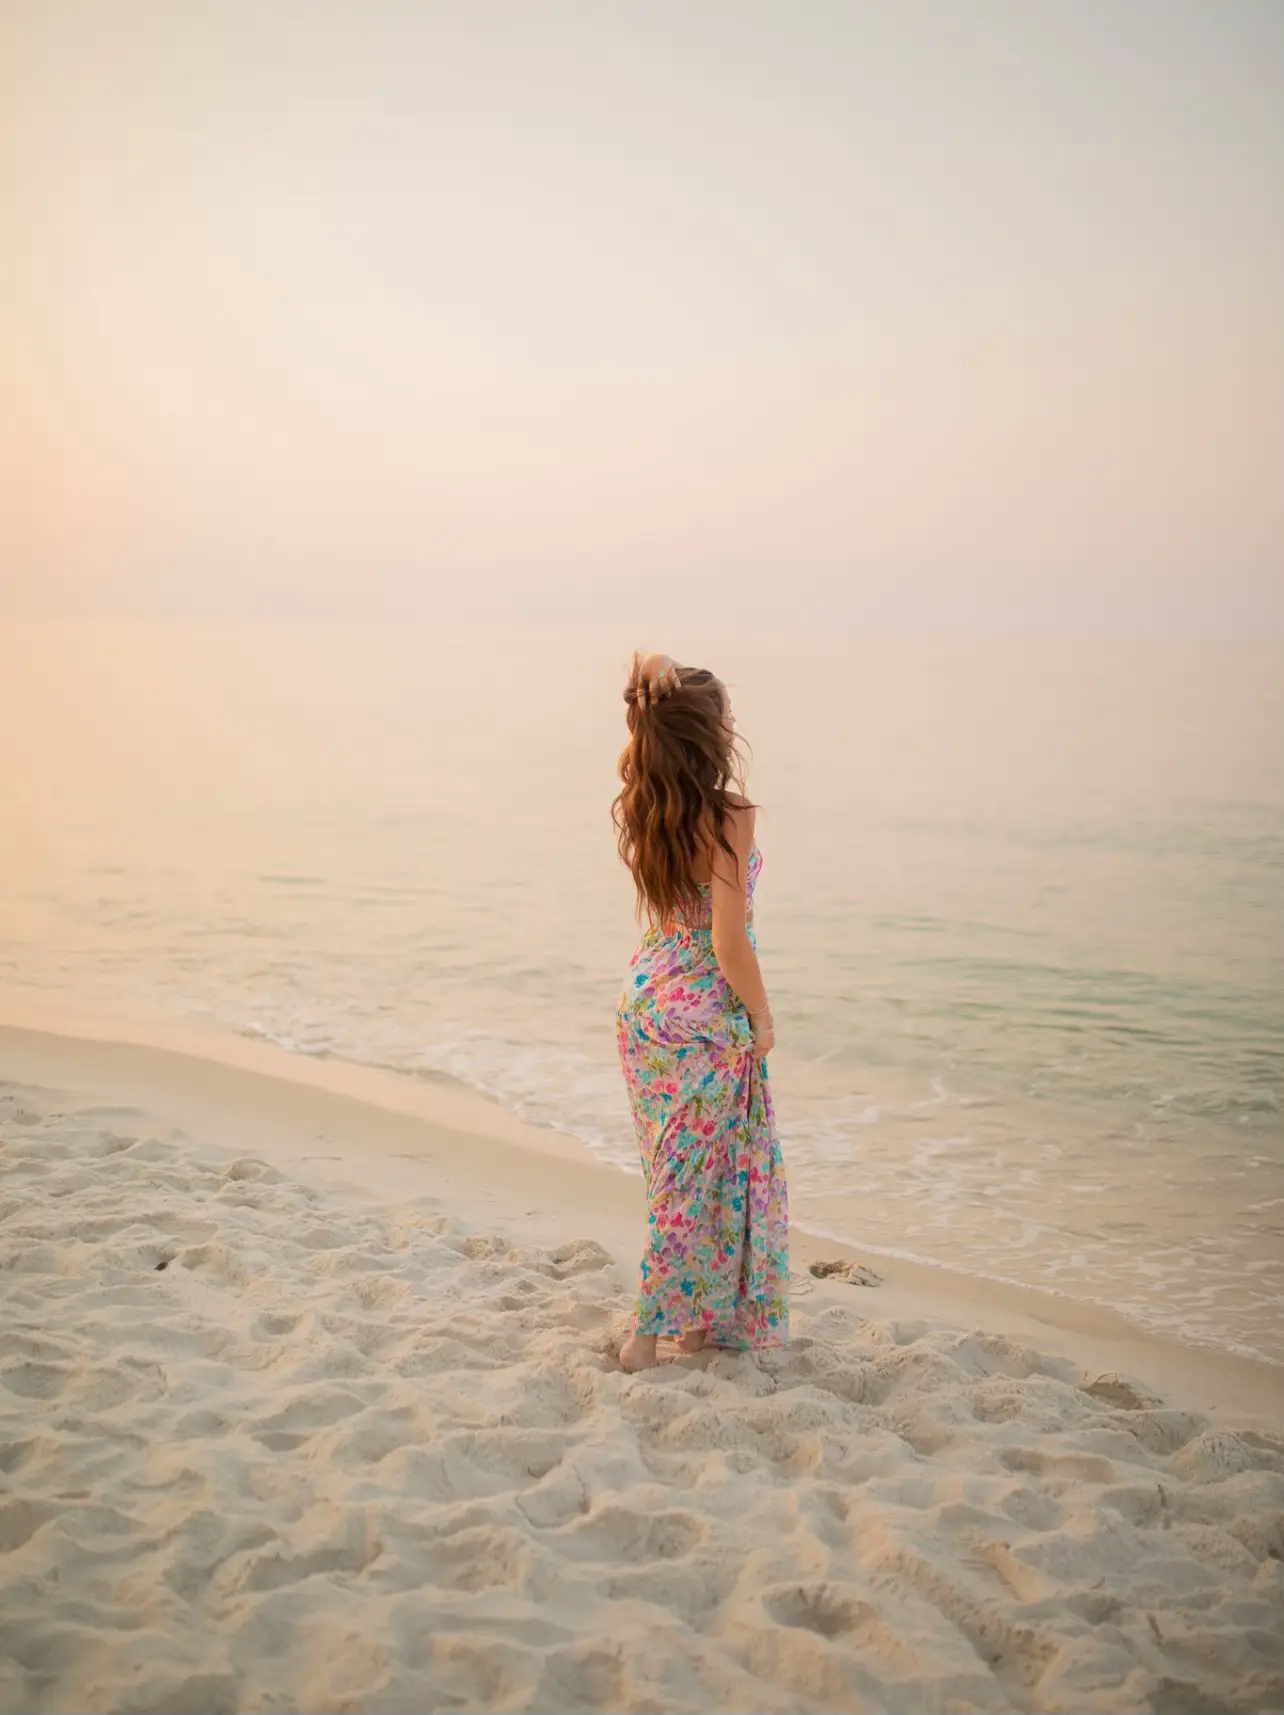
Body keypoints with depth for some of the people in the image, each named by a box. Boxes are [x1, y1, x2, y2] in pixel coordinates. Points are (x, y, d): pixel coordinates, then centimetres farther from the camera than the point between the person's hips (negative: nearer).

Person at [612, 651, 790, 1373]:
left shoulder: (640, 805, -2)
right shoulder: (728, 816, -22)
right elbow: (729, 941, -21)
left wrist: (653, 676, -10)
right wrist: (762, 1017, -7)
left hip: (646, 996, 7)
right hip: (705, 1011, -7)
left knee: (677, 1165, 20)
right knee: (700, 1171, 7)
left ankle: (699, 1315, 35)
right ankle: (647, 1334, 12)